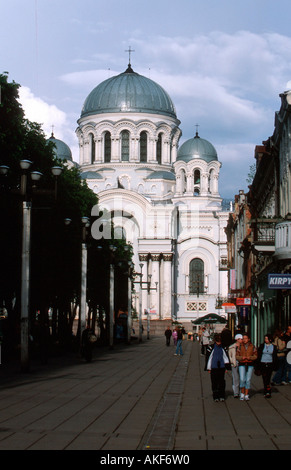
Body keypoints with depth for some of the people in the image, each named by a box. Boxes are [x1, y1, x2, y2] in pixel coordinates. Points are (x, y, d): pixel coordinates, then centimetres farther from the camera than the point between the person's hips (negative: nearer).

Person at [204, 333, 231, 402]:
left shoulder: (223, 347, 6)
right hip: (214, 367, -2)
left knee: (221, 382, 2)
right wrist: (208, 368, 0)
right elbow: (208, 357, 1)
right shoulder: (210, 347, -2)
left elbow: (226, 357, 13)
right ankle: (215, 397, 9)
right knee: (214, 382, 1)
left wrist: (227, 367, 9)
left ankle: (222, 396, 12)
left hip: (221, 367, 2)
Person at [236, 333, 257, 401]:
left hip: (250, 364, 0)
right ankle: (242, 394, 7)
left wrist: (250, 357, -12)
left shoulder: (252, 347, 5)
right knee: (242, 379, -10)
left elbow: (255, 355, 6)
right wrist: (242, 357, -13)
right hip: (242, 364, 0)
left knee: (248, 380, 1)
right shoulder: (240, 347, 6)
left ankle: (246, 395, 11)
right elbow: (237, 356, 7)